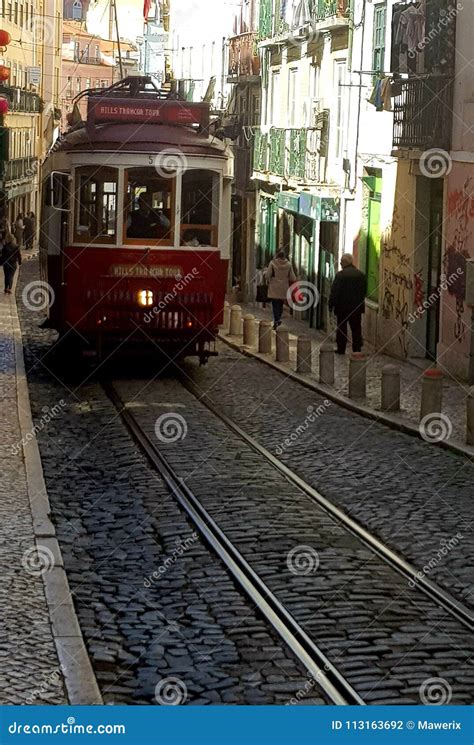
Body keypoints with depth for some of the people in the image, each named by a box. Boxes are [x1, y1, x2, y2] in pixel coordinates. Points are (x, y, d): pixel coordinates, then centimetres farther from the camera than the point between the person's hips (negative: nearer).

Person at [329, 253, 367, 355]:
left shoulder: (340, 275, -14)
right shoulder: (361, 275, 2)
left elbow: (334, 292, -13)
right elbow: (364, 291, 8)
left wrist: (331, 305, -4)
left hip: (342, 306, -4)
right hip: (357, 307, 4)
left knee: (342, 328, 5)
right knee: (356, 328, 8)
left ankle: (341, 349, 8)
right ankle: (357, 349, 6)